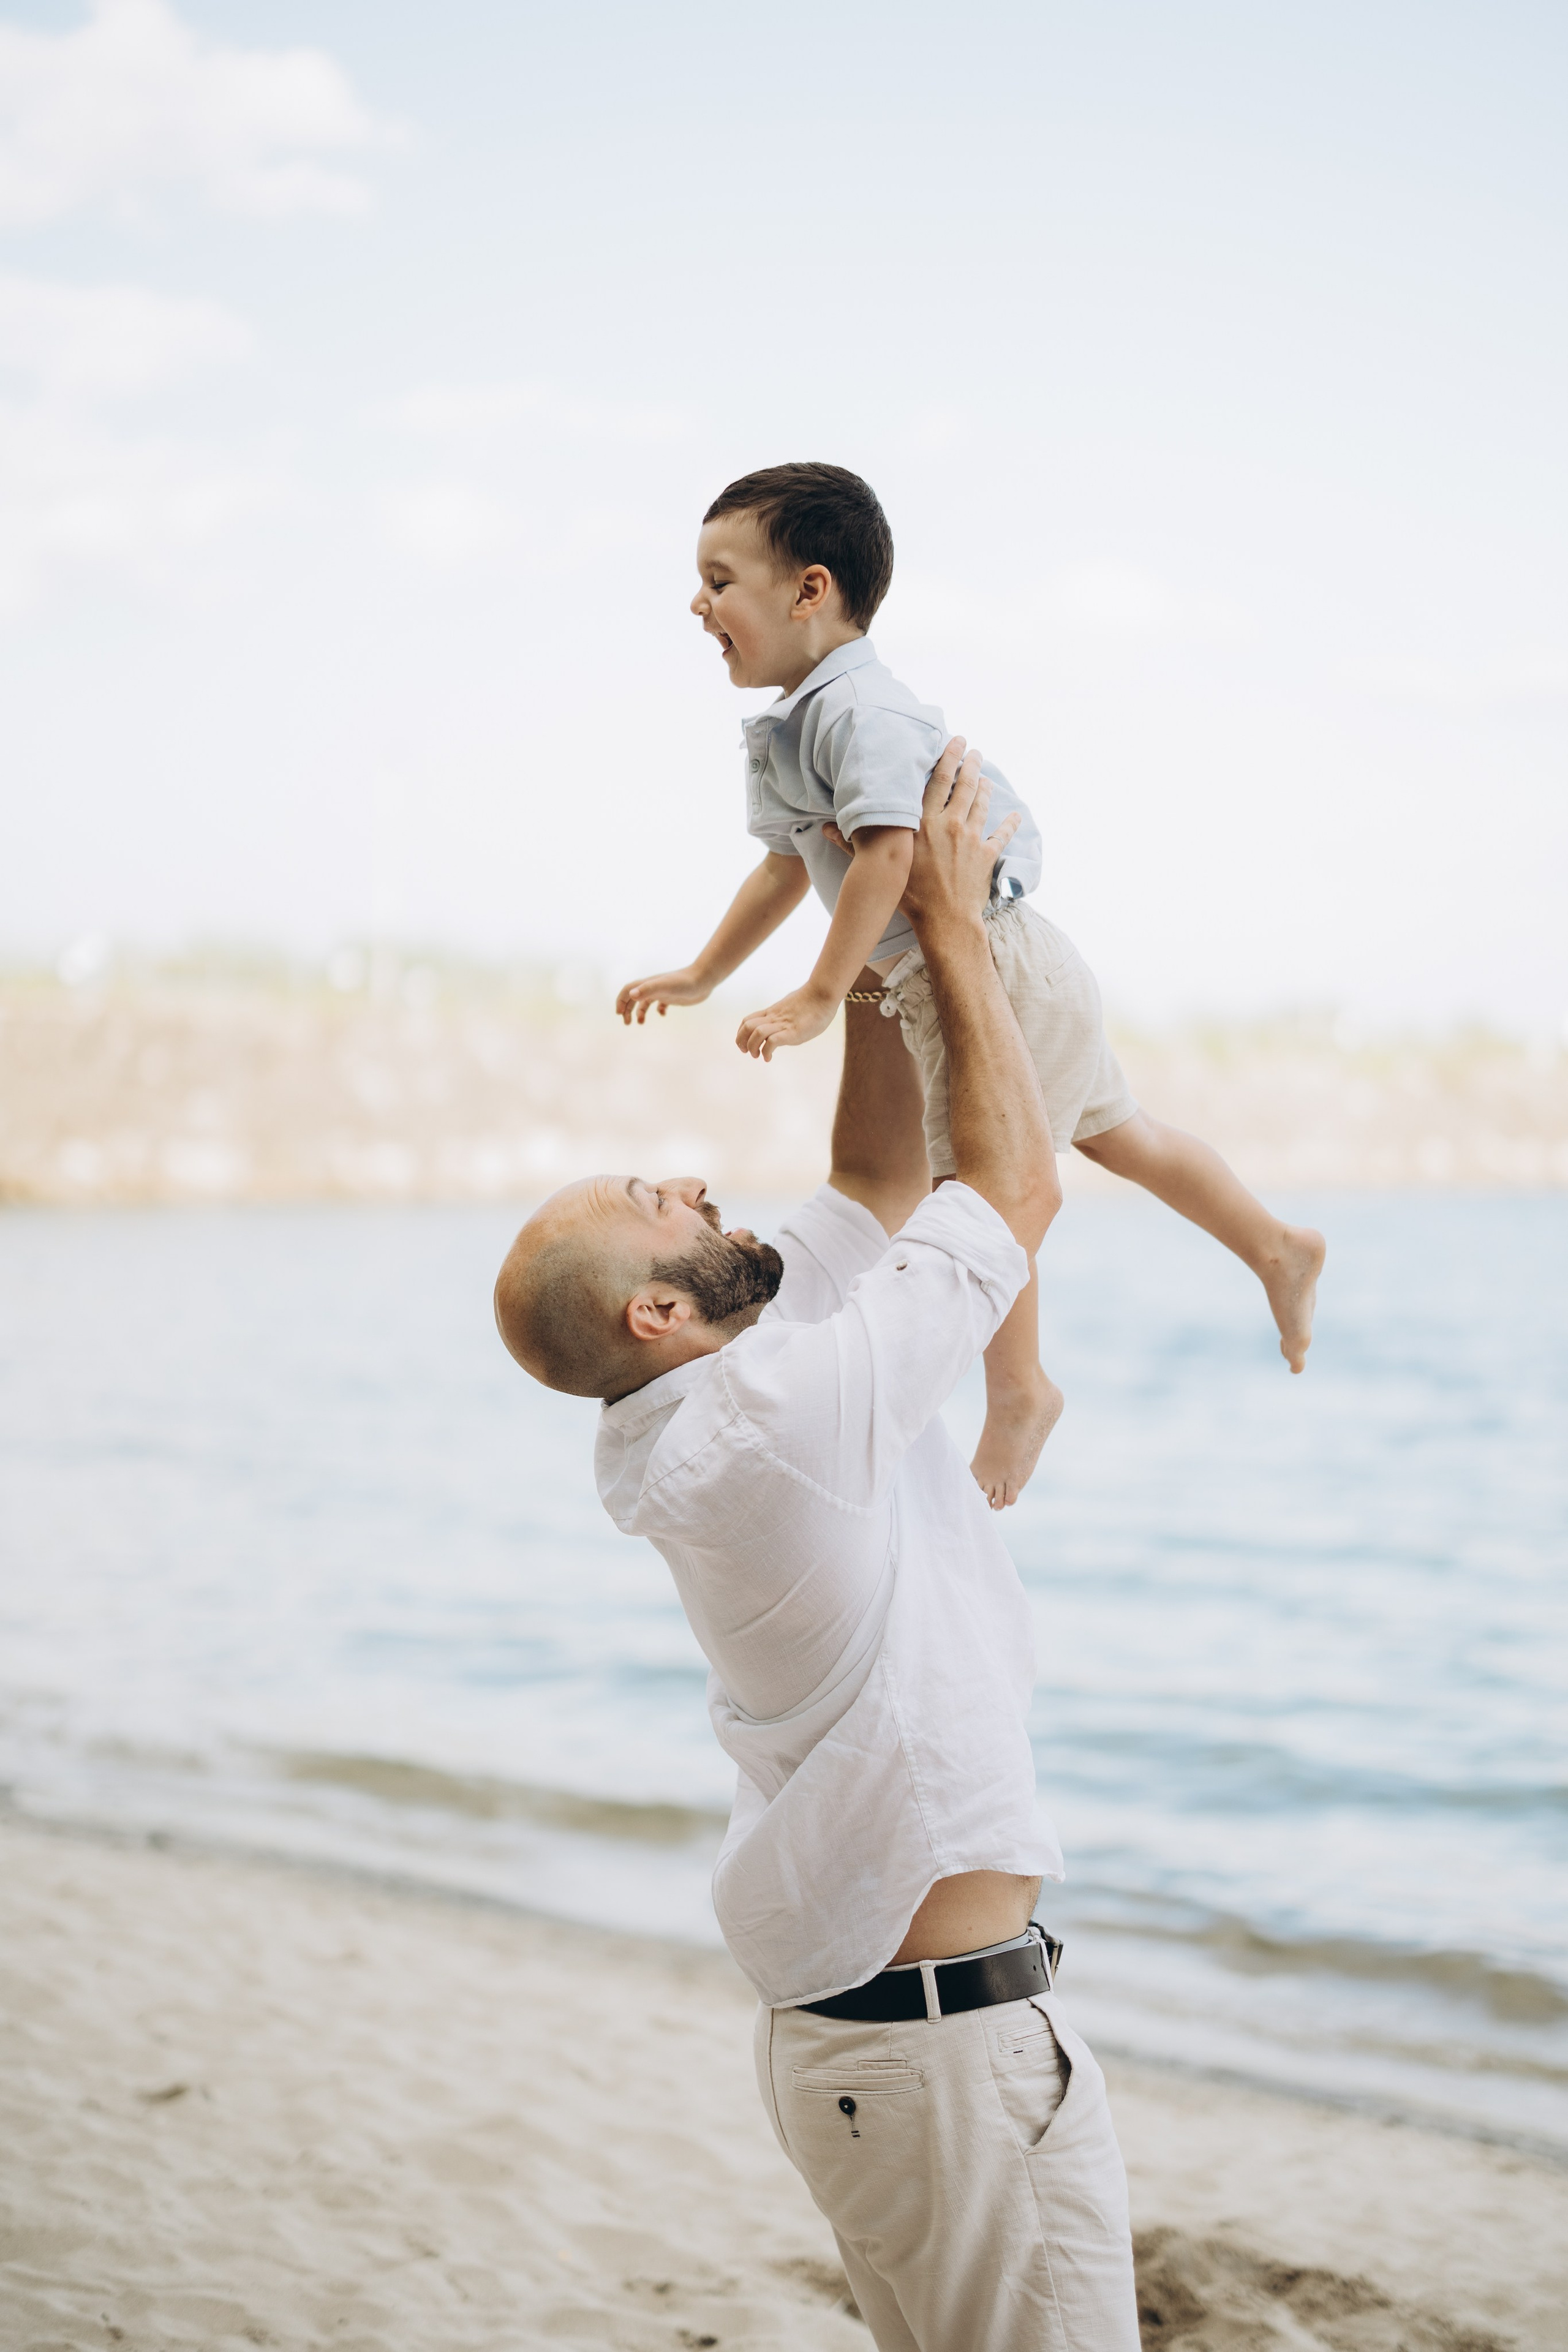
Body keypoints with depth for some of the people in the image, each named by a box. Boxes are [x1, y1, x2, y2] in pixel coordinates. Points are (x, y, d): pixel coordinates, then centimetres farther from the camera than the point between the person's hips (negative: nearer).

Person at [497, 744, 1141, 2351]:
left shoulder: (715, 1411, 6)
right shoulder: (782, 1410, -21)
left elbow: (878, 1179, 16)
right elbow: (1017, 1186, -11)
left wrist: (882, 933, 14)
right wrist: (950, 923, -1)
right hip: (950, 2044, -10)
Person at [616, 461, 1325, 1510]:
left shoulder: (860, 709, -23)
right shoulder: (789, 726, 9)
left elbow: (888, 854, -33)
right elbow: (788, 867, 20)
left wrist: (819, 997, -30)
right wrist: (701, 976, 23)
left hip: (989, 968, -10)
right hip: (1013, 976, 10)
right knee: (1113, 1133, 21)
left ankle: (1019, 1392, 14)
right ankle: (1279, 1247, 35)